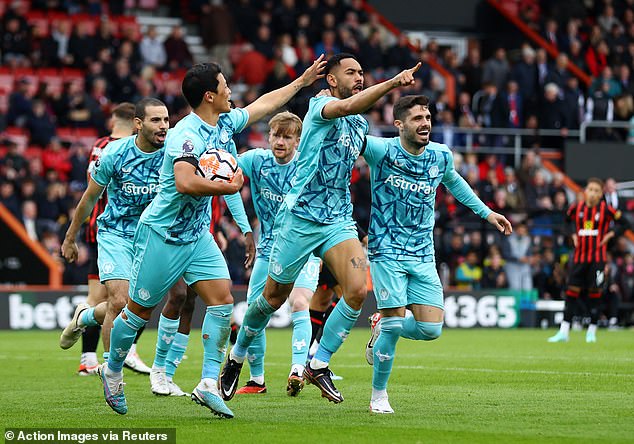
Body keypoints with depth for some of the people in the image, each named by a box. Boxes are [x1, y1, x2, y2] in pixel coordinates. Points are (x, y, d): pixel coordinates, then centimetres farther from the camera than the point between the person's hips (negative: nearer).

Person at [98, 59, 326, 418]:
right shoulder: (187, 134, -23)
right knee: (140, 311, 5)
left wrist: (302, 81, 25)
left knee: (223, 300, -8)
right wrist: (229, 187, -26)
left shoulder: (225, 123, 4)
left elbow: (263, 104, 21)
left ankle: (209, 384, -9)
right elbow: (185, 183, -37)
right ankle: (112, 372, 27)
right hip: (163, 235, -8)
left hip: (198, 234, 8)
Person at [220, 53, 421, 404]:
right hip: (301, 216, -5)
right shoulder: (319, 106, -8)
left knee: (357, 290, -17)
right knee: (274, 297, 6)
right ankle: (237, 356, 30)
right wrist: (392, 83, -42)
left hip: (339, 220, 5)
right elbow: (348, 106, -31)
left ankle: (318, 365, -3)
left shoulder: (360, 125, 14)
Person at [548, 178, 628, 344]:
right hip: (579, 256, 3)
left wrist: (610, 235, -8)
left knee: (595, 293, -1)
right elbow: (569, 221, 23)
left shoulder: (606, 209, -6)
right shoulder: (576, 208, 3)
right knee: (572, 291, -1)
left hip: (598, 257, -3)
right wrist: (573, 235, 7)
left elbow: (623, 223, 2)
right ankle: (564, 332, -1)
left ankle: (592, 331, 10)